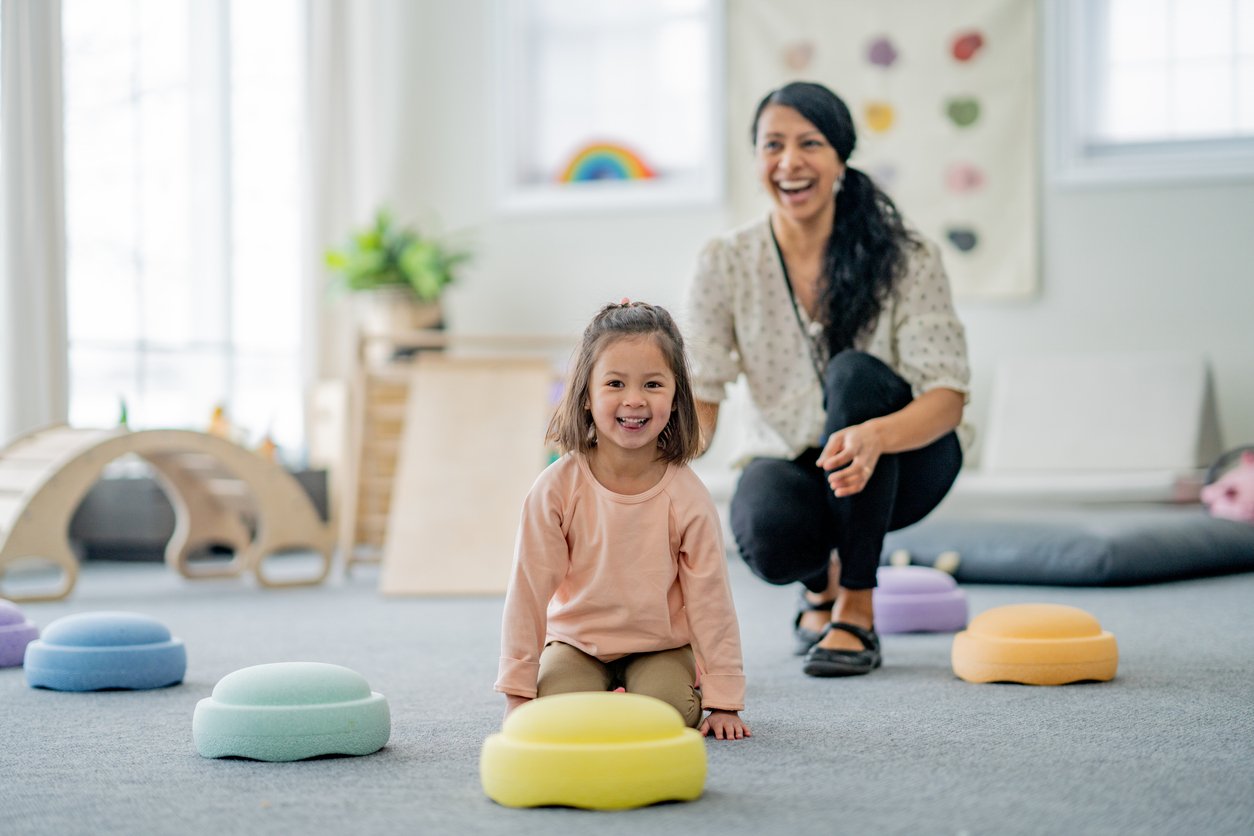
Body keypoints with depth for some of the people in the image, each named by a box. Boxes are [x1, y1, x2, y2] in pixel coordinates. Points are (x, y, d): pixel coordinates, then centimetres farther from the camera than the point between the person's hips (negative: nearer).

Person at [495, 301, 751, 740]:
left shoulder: (687, 496, -15)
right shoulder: (556, 488, -17)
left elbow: (711, 599, -10)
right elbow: (528, 589, -12)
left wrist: (723, 700, -10)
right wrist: (518, 693, -12)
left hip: (660, 646, 0)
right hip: (577, 641, 0)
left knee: (672, 714, -27)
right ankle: (604, 688, 10)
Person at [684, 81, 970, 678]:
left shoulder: (905, 258, -15)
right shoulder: (725, 264, -9)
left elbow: (948, 397, -23)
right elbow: (698, 395, -12)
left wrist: (874, 436, -45)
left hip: (900, 461, 0)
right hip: (789, 463, 1)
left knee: (855, 373, -33)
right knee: (770, 537, -35)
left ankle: (856, 610, -21)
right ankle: (821, 583, 6)